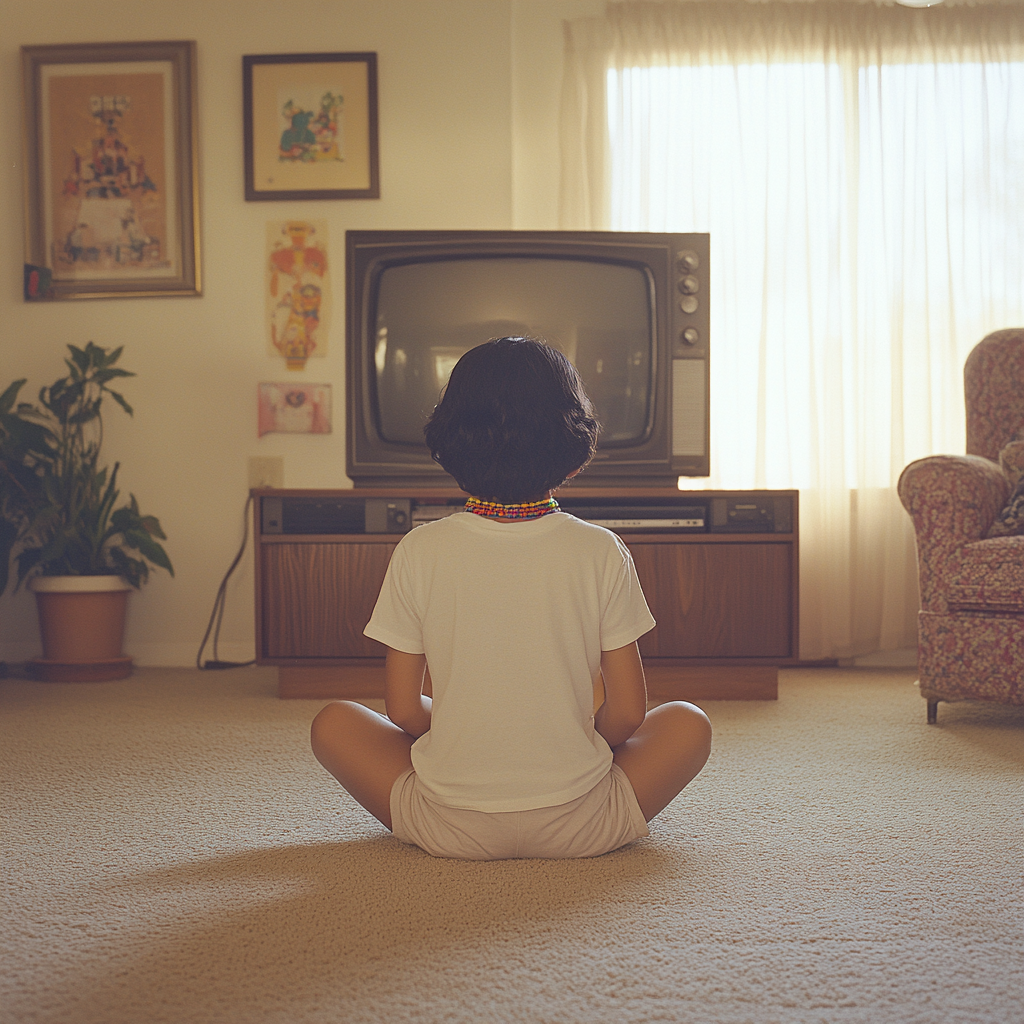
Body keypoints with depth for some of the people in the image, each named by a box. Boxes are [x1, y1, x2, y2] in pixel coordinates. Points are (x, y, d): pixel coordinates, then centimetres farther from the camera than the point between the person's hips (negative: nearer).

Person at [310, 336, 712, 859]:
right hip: (578, 832, 0)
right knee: (688, 723, 23)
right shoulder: (602, 552, -8)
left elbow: (403, 710, -1)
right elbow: (627, 714, -3)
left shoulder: (419, 552, -8)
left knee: (333, 723, 23)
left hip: (450, 829, 0)